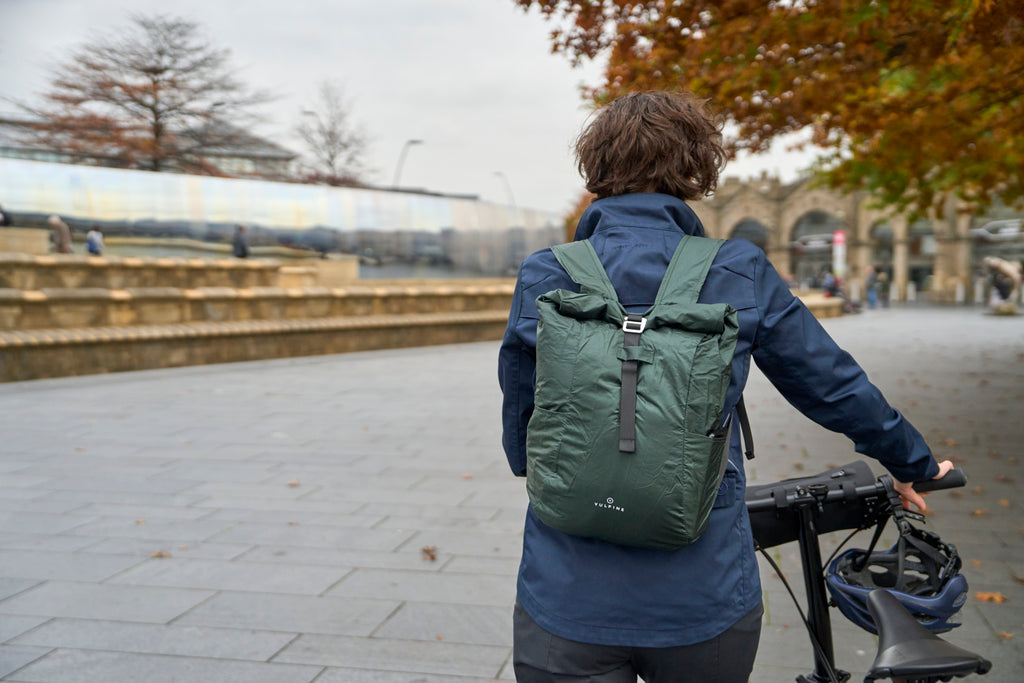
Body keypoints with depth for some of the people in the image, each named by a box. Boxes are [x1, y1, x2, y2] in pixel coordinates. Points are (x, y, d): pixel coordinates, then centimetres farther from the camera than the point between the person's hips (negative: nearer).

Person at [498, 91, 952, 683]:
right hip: (705, 606, 2)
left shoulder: (543, 278, -4)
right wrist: (916, 464, 25)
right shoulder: (740, 275, -4)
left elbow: (519, 440, 6)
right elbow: (834, 387, 7)